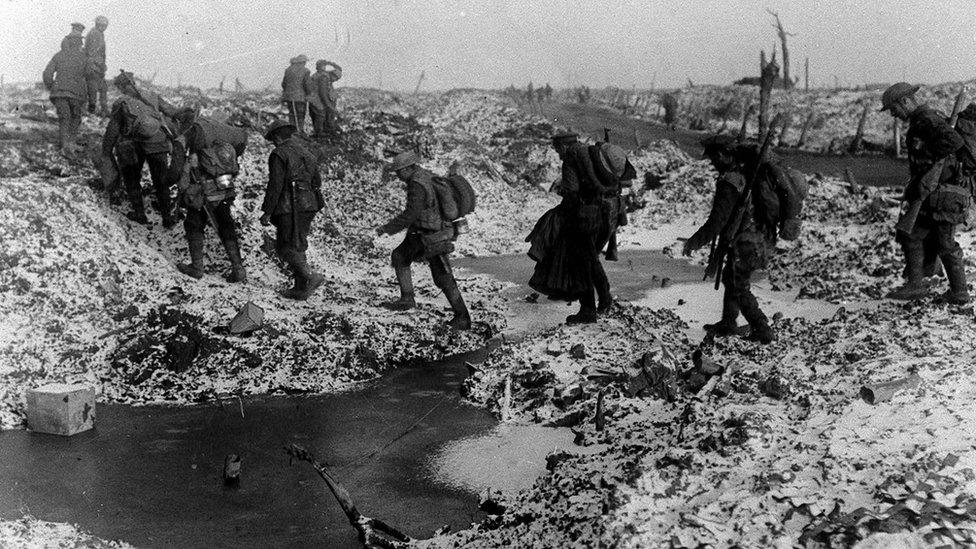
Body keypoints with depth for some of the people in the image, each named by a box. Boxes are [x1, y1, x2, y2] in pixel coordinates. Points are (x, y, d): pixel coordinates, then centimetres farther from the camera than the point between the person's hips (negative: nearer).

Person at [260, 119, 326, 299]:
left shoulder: (279, 155, -8)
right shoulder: (307, 153, 16)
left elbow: (275, 185, -14)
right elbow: (316, 182, 20)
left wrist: (267, 212, -10)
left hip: (289, 208, -8)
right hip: (308, 206, 8)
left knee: (286, 248, -3)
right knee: (297, 247, 14)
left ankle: (311, 277, -18)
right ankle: (301, 288, 13)